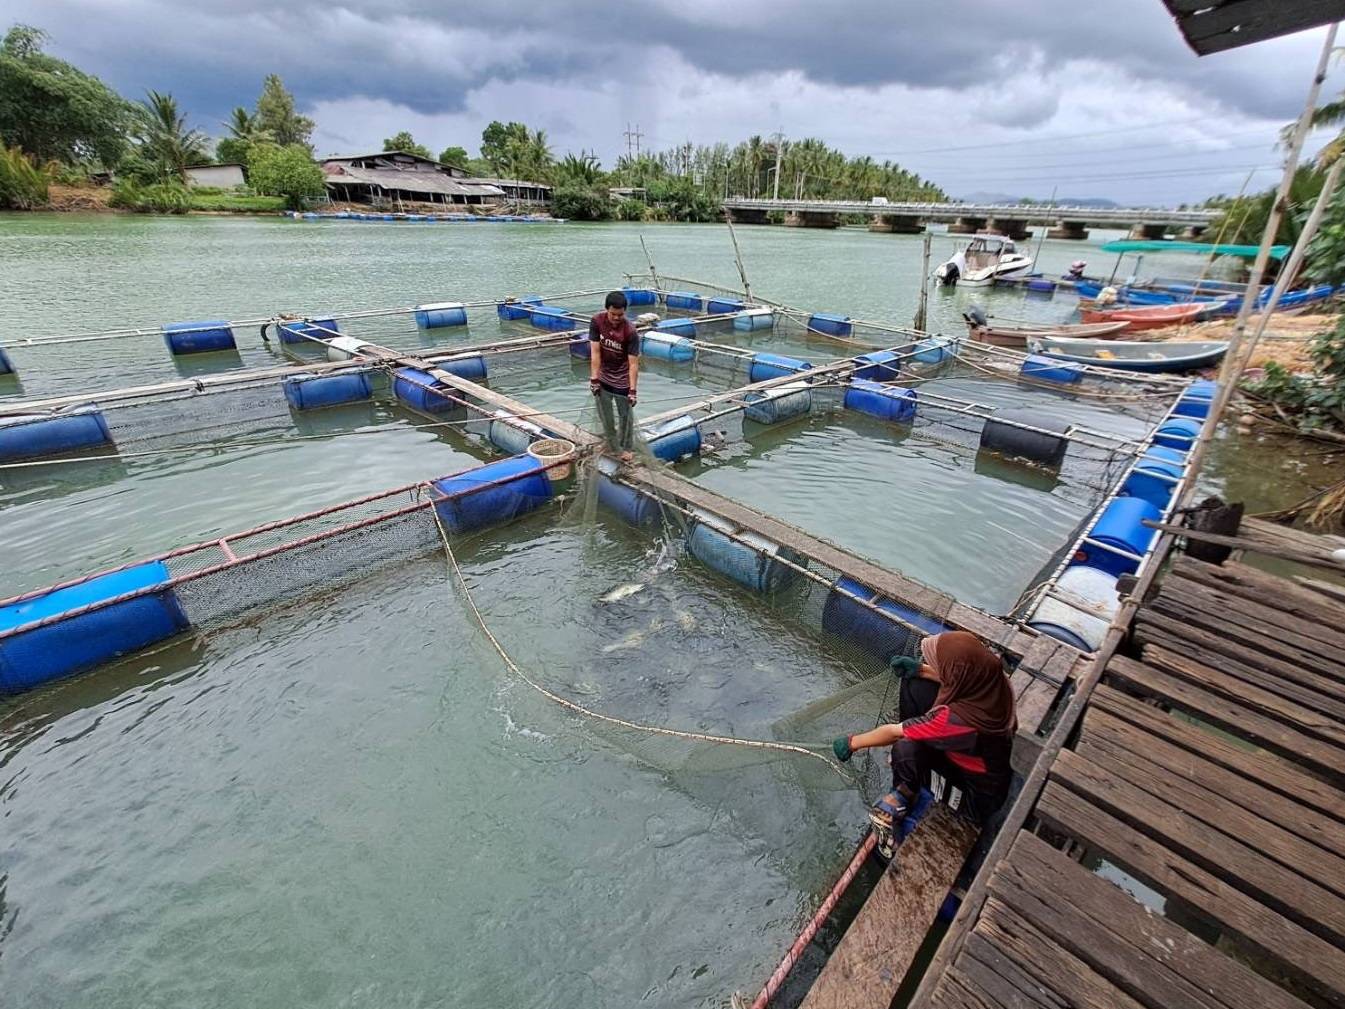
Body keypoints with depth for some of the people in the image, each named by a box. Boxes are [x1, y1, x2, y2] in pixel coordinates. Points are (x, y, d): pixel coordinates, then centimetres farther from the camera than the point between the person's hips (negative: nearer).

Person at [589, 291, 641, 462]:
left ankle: (626, 448, 29)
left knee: (625, 415, 9)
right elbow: (595, 352, -15)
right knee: (605, 415, 14)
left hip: (622, 380, -3)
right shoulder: (596, 322, -16)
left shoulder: (630, 332, -24)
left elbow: (633, 363, -24)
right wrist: (594, 379, -18)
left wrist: (632, 390, -28)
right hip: (603, 377, 3)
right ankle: (612, 446, 34)